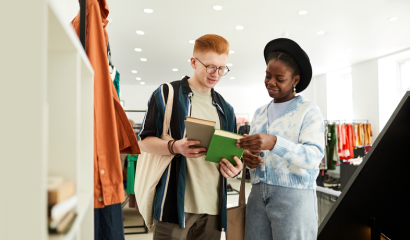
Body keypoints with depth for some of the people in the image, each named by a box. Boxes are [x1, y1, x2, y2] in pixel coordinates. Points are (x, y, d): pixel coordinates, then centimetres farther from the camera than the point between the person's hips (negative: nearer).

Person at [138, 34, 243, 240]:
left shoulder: (225, 108, 15)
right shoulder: (167, 94, 0)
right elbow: (144, 141, -2)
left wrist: (235, 167, -3)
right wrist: (174, 147, -21)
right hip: (175, 202, -4)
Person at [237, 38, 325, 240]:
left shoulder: (309, 110, -3)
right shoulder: (259, 113, 16)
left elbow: (314, 156, -16)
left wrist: (275, 143, -30)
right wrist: (247, 156, -5)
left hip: (294, 195, -5)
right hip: (258, 194, 5)